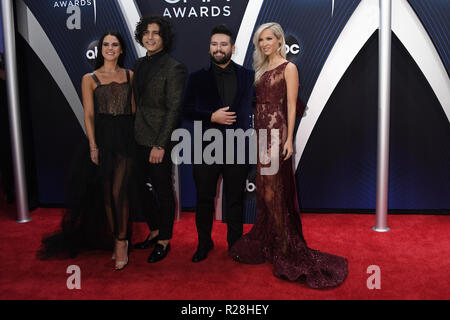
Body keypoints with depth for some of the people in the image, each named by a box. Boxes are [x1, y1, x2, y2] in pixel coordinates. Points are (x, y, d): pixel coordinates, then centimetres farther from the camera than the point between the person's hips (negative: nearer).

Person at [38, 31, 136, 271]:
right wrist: (93, 146, -8)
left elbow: (134, 109, 9)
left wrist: (137, 137, -1)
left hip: (126, 138, 0)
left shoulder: (129, 76, 10)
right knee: (106, 193, 5)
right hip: (102, 138, 0)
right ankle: (118, 241, 19)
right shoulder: (90, 79, 4)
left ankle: (121, 242, 4)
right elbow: (89, 115, 0)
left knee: (119, 191, -8)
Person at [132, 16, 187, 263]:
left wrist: (160, 145, -17)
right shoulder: (139, 65, 12)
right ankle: (154, 231, 33)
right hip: (140, 139, 7)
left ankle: (164, 240, 19)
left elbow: (174, 109, -15)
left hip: (159, 141, -7)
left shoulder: (173, 68, -11)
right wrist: (132, 133, 10)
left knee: (163, 191, 4)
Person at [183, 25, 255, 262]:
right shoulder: (198, 78, 6)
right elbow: (188, 110, 1)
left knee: (235, 200, 9)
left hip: (237, 149, 0)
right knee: (204, 199, 10)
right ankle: (204, 243, 27)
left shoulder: (247, 76, 8)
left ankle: (235, 243, 26)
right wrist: (212, 117, -12)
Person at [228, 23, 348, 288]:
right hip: (261, 131, 7)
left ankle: (284, 246, 9)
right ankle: (266, 241, 24)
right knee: (264, 188, 12)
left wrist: (289, 139, -17)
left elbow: (292, 106, -10)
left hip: (277, 132, -7)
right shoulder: (262, 69, 16)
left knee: (276, 189, -4)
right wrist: (255, 132, 11)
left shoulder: (288, 68, -4)